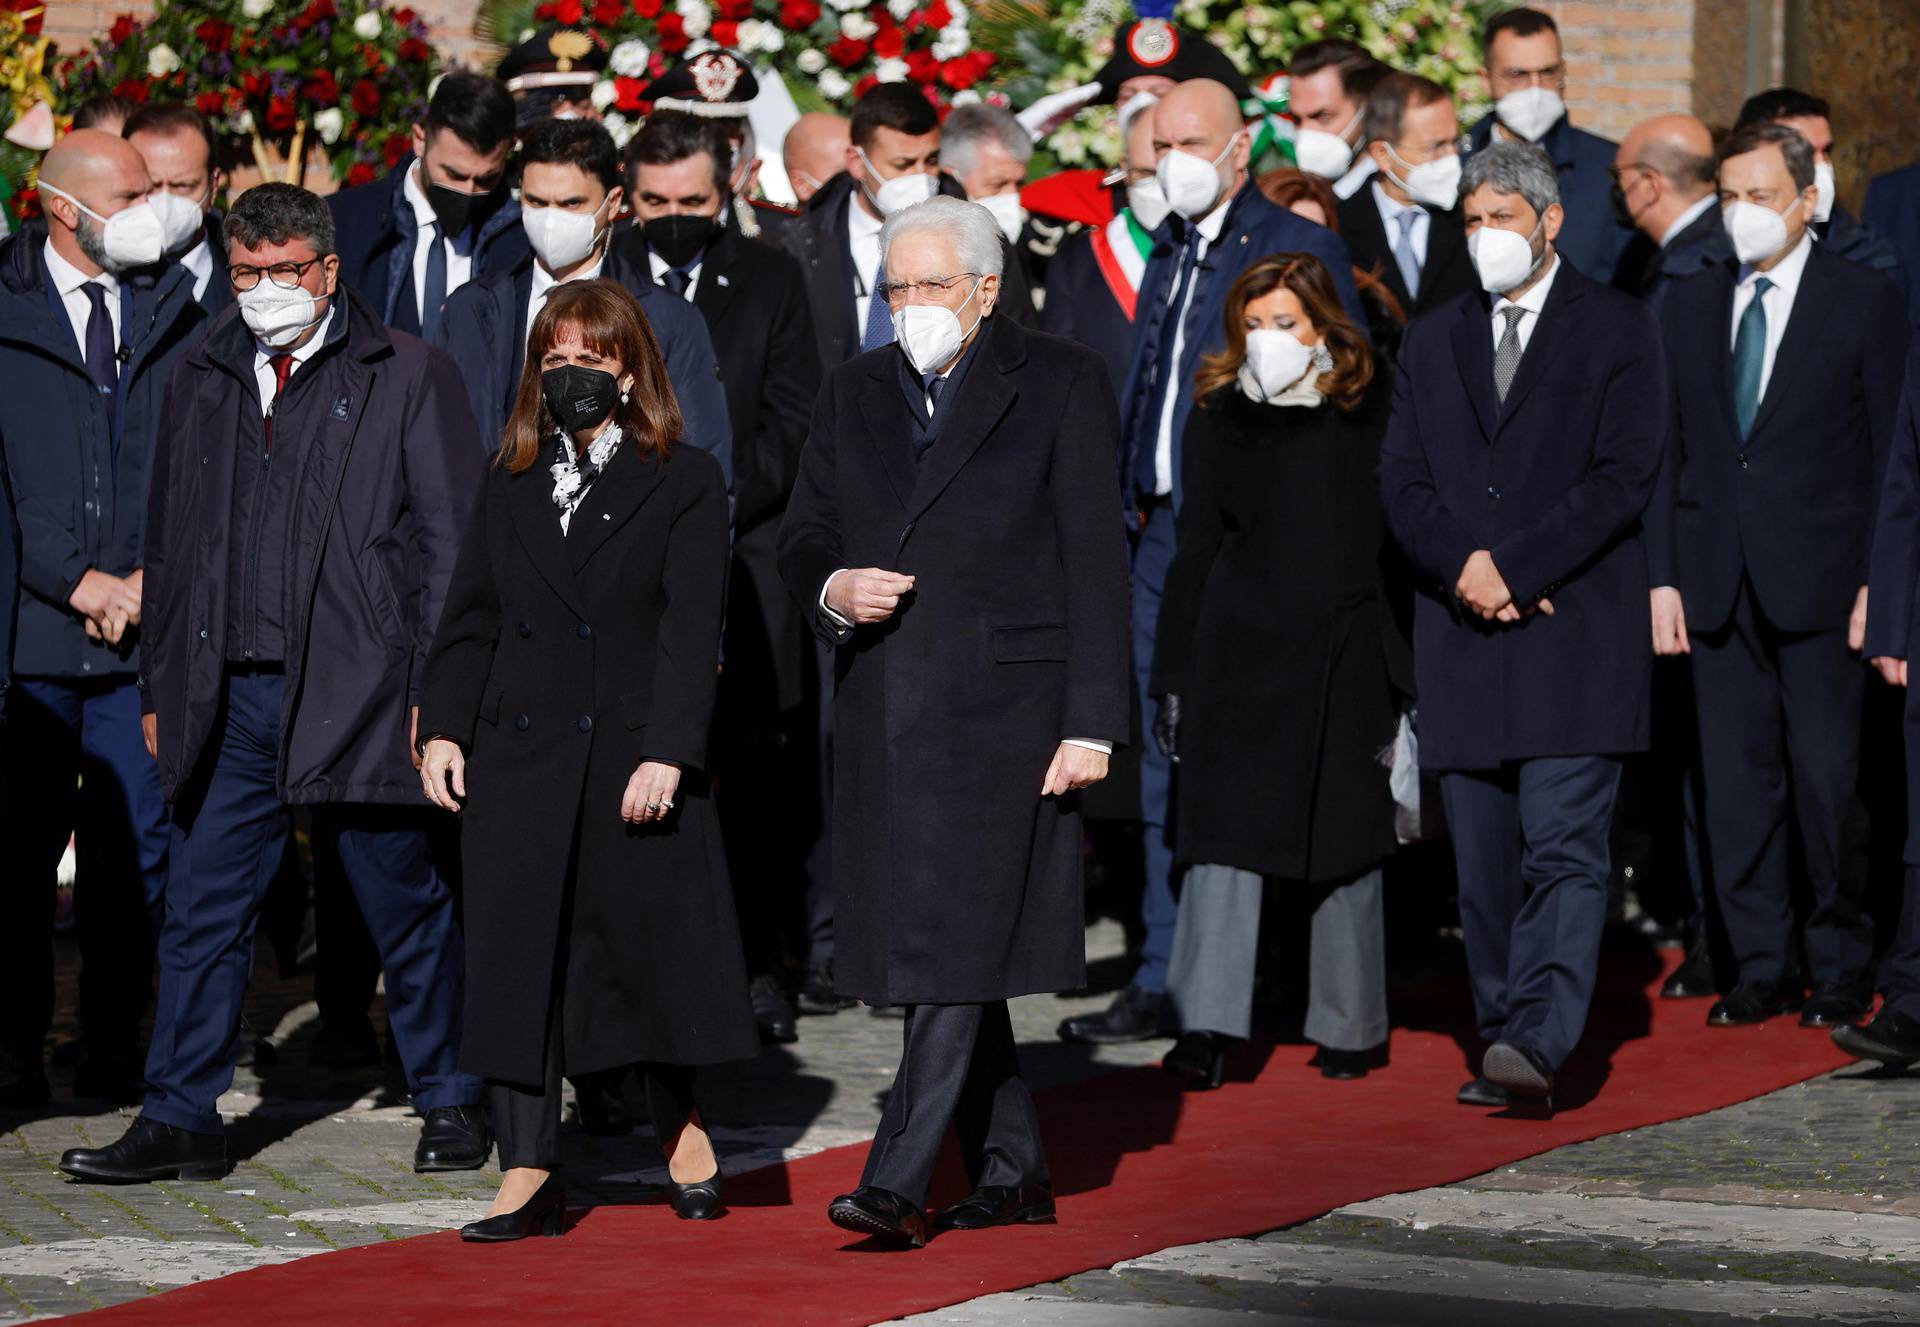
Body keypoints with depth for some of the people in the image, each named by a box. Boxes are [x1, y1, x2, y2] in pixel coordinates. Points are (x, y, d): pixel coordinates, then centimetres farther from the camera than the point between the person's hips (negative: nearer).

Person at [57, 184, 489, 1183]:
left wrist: (438, 687, -10)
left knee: (405, 907, 5)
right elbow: (167, 540, 17)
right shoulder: (203, 378, 14)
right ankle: (179, 1120, 10)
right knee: (202, 909, 4)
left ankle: (449, 1102, 20)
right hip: (229, 691, 4)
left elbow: (451, 543, -3)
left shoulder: (408, 378, -1)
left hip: (355, 685, -4)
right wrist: (160, 684, 13)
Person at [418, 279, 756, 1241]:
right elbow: (468, 618, 13)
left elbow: (691, 631, -7)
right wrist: (442, 727, 0)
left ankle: (681, 1126, 28)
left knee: (650, 937, 4)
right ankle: (528, 1174, 3)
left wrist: (666, 754, -16)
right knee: (516, 953, 0)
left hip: (637, 758, -3)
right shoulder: (509, 488, 14)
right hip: (519, 755, 3)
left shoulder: (684, 484, 1)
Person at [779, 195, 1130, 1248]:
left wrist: (1091, 723, -11)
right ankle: (1011, 1172, 20)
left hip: (1001, 707, -6)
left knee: (959, 943, -12)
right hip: (884, 712, 6)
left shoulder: (1060, 385, -1)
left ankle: (898, 1181, -15)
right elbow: (801, 536, 18)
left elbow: (1094, 560, -4)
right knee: (926, 946, 9)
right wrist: (833, 588, -7)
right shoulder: (854, 393, 14)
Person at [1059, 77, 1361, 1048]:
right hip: (1164, 534, 7)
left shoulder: (1302, 250, -5)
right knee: (1165, 766, 8)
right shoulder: (1168, 255, 17)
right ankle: (1167, 978, 13)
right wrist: (1135, 498, 13)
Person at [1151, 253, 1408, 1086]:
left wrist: (1403, 680, -2)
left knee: (1346, 846, 7)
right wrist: (1172, 678, 4)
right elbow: (1193, 555, 7)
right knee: (1223, 836, -7)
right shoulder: (1219, 420, 6)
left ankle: (1351, 1026, 18)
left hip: (1345, 662, 0)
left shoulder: (1368, 424, 2)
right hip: (1237, 657, 0)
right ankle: (1207, 1026, -10)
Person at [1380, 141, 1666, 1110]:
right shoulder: (1431, 342, 17)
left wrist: (1513, 565, -12)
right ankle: (1503, 1044, 11)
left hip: (1576, 632, -5)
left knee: (1563, 846, -13)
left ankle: (1538, 1040, -22)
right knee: (1483, 864, 5)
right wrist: (1462, 566, -8)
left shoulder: (1617, 329, 4)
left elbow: (1625, 475, -6)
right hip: (1464, 633, 5)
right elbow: (1401, 481, 10)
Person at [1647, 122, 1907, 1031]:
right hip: (1717, 582, 4)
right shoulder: (1688, 308, 12)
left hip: (1818, 580, -3)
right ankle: (1761, 968, 13)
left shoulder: (1864, 303, 1)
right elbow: (1667, 452, 11)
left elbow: (1891, 452, 0)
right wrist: (1663, 577, 4)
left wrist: (1879, 582, -7)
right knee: (1736, 784, 4)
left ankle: (1841, 971, 9)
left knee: (1827, 780, -3)